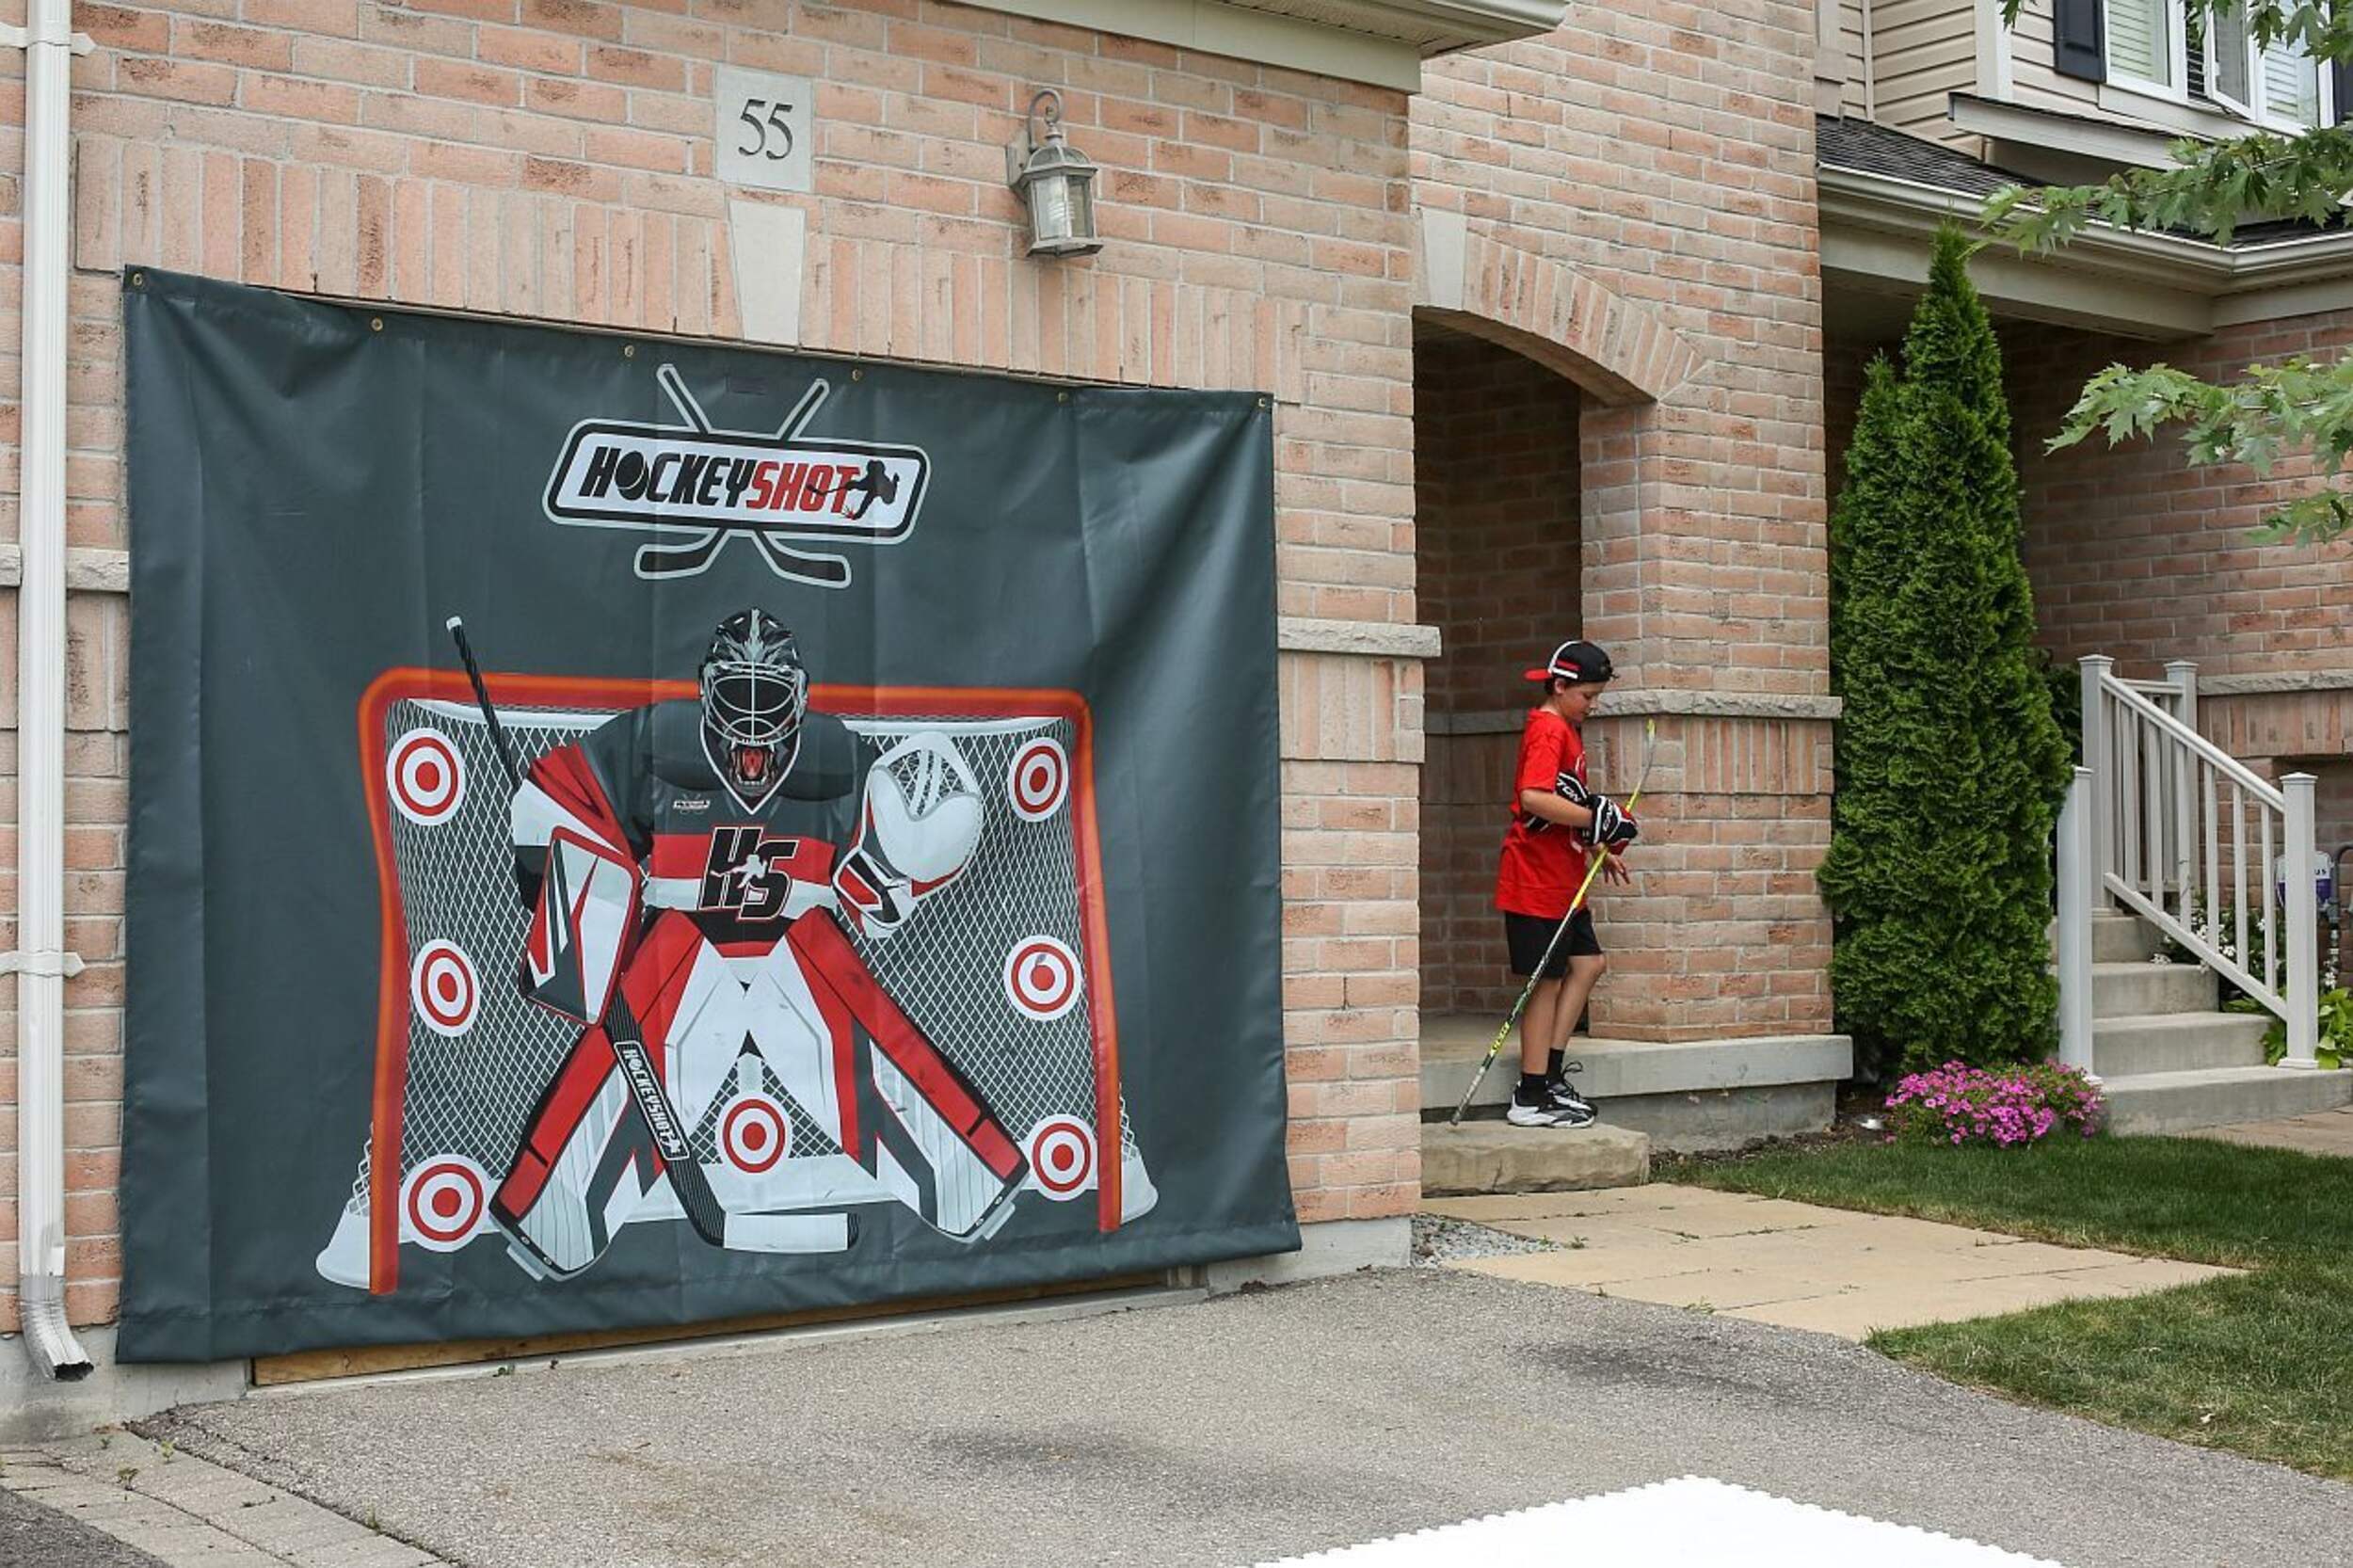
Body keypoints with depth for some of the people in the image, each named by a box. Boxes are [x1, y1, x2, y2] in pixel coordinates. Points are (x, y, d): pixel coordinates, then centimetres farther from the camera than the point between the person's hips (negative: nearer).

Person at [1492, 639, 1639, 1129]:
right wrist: (1596, 817, -26)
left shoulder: (1567, 729, 18)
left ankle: (1550, 1074, 14)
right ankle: (1532, 1098, 0)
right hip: (1536, 880, -10)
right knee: (1548, 979, -5)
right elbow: (1534, 799, -29)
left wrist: (1598, 848, 18)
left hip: (1564, 878, 10)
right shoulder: (1548, 729, -14)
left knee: (1588, 963, 11)